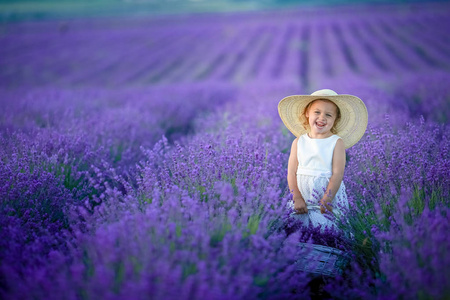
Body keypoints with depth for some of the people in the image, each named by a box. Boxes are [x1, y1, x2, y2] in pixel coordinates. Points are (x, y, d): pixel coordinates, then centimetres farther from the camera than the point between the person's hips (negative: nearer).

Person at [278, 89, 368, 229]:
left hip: (330, 201, -2)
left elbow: (338, 174, -8)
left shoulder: (337, 142, -1)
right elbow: (292, 172, 2)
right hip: (303, 200, 2)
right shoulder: (298, 142, 6)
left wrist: (326, 199, -17)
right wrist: (297, 199, -9)